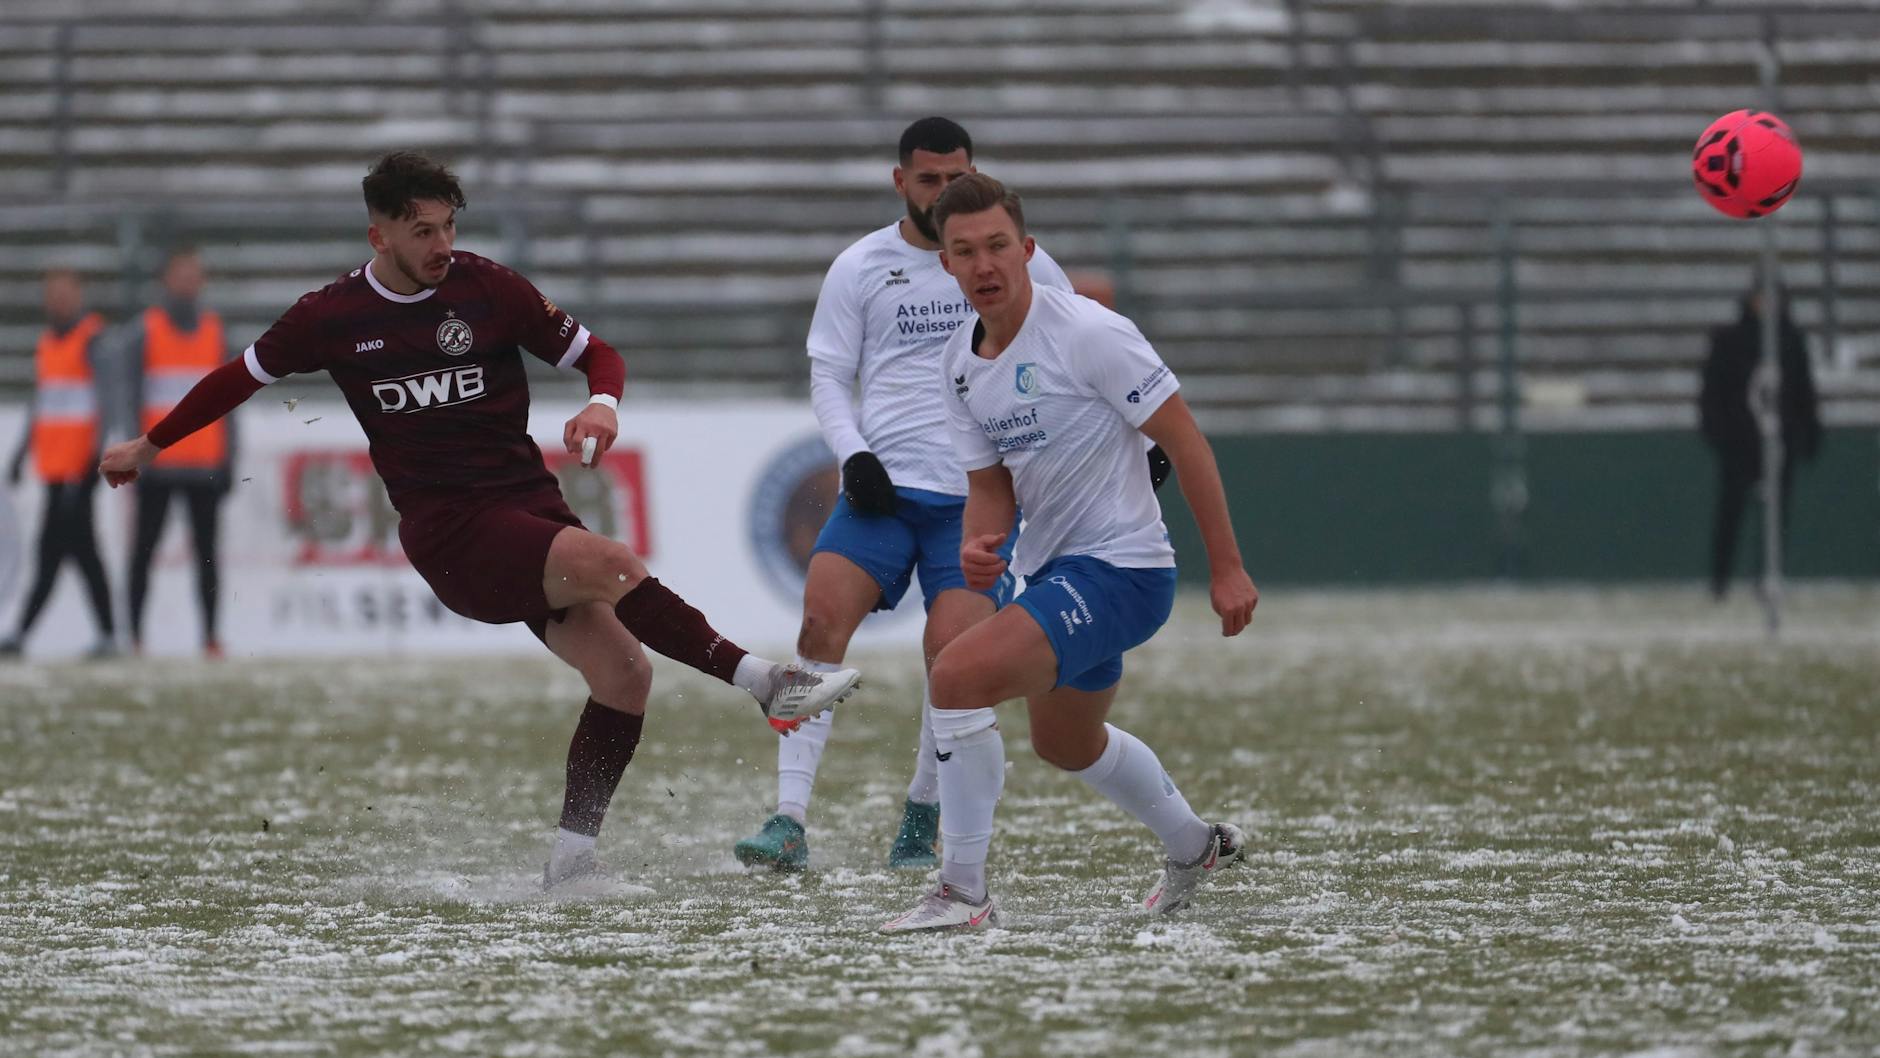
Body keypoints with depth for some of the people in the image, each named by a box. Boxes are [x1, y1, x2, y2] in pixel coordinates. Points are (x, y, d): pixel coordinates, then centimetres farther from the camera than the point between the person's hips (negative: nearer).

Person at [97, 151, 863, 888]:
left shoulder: (489, 288, 3)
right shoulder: (334, 316, 2)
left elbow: (594, 354, 10)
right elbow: (244, 376, 19)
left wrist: (602, 404, -13)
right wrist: (150, 446, 27)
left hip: (532, 507, 4)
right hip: (450, 530, -4)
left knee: (623, 673, -10)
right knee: (613, 566, -29)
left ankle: (570, 857, 2)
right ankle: (764, 681, -29)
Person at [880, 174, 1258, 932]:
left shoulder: (1086, 332, -19)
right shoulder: (960, 363, 4)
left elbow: (1184, 441, -16)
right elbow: (991, 485, 10)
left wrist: (1226, 568, -15)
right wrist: (977, 546, -14)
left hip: (1116, 568, -9)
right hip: (1051, 570, 9)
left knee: (958, 675, -26)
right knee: (1065, 744, 29)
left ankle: (962, 893, -17)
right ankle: (1196, 847, 54)